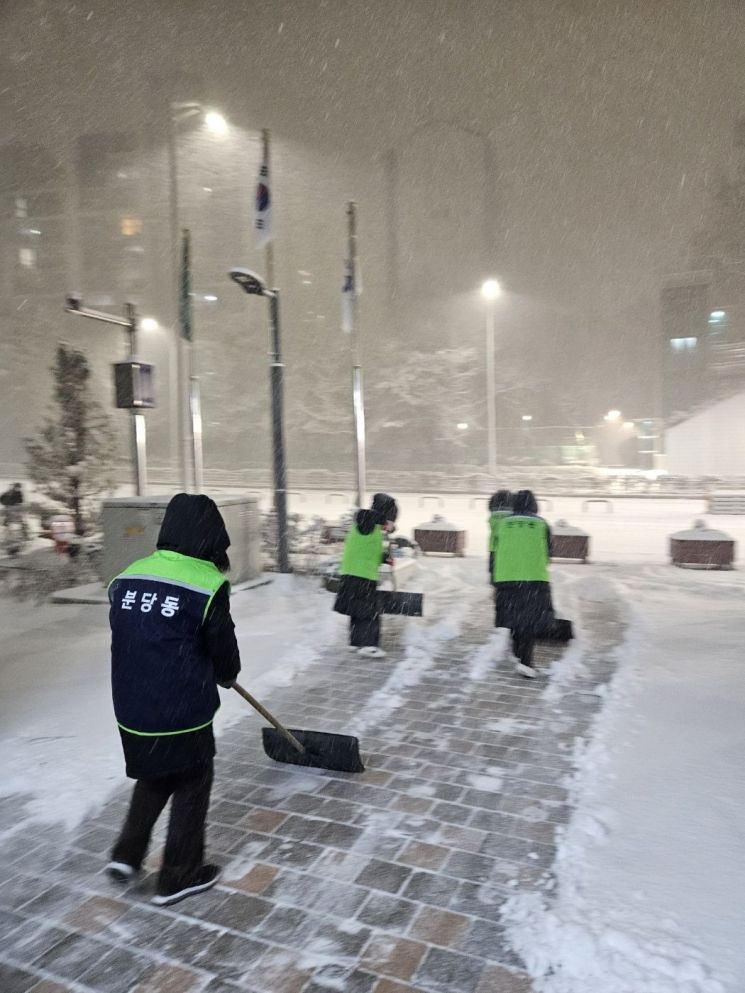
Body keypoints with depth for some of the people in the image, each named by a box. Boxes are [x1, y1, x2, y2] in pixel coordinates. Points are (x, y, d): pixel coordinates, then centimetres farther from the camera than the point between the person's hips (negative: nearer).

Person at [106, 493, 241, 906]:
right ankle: (179, 876, 29)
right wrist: (226, 676, 15)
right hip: (182, 715, -6)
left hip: (131, 711, 6)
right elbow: (223, 648, -8)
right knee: (191, 787, 16)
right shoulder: (207, 584, -19)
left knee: (154, 778, 30)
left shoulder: (127, 577, 0)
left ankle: (127, 854, 29)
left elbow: (128, 638, 10)